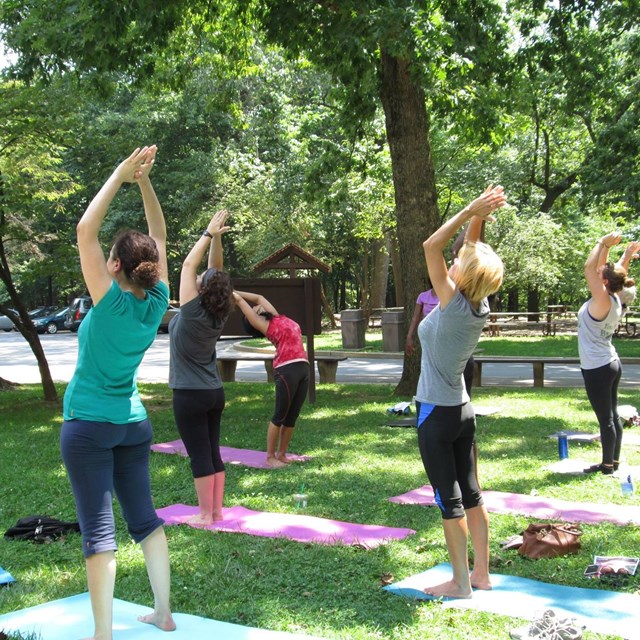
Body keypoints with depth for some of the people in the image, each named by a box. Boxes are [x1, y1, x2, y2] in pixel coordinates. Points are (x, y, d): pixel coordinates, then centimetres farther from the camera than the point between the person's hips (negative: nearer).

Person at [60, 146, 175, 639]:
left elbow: (86, 231, -18)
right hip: (133, 423, 6)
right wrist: (144, 181, 1)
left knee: (99, 532, -4)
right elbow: (160, 238, 6)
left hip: (89, 427, -6)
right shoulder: (156, 303, -4)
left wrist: (121, 175, -14)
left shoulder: (112, 304, -18)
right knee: (145, 518, 14)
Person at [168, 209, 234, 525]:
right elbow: (216, 270, 5)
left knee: (200, 455, -2)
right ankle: (217, 510, 16)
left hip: (190, 394, -7)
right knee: (213, 452, 10)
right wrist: (216, 237, -2)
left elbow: (189, 265, -14)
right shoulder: (218, 315, -1)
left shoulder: (192, 312, -17)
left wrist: (209, 234, -9)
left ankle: (206, 514, 3)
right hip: (214, 392, 7)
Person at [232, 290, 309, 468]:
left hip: (302, 368, 7)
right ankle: (270, 457, 5)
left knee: (292, 416, 10)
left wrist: (234, 292, 32)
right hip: (286, 370, -7)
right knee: (280, 415, -3)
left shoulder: (277, 319, 21)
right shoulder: (264, 325, 3)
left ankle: (281, 454, 18)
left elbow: (259, 298, 30)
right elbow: (240, 301, 6)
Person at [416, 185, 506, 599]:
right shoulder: (480, 307, -2)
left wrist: (471, 212, -20)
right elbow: (474, 254, 7)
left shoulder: (454, 306, -21)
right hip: (462, 410, 8)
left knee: (450, 499, 0)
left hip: (436, 414, -8)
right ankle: (482, 573, 23)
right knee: (471, 494, 14)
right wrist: (477, 218, -4)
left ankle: (461, 583, 8)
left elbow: (431, 247, -21)